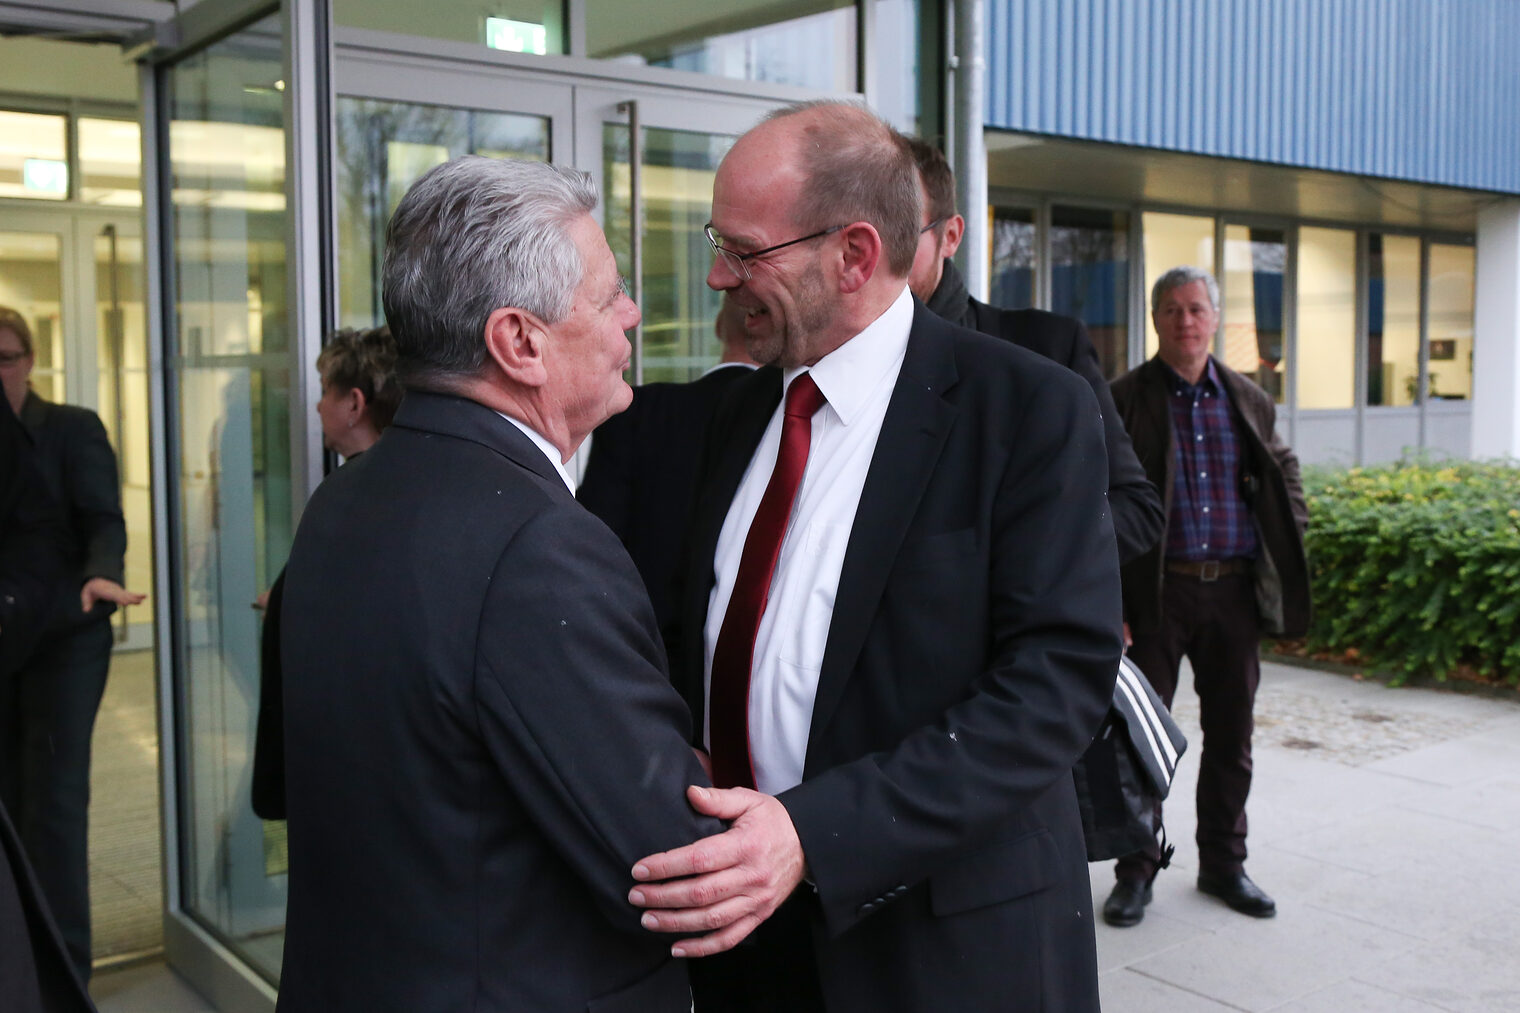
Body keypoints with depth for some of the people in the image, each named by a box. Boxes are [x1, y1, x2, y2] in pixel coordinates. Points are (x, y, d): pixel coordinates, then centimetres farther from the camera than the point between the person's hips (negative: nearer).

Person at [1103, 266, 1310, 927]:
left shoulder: (1249, 402, 11)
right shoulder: (1124, 400, -2)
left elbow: (1285, 473, 24)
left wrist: (1289, 542, 8)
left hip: (1235, 587, 4)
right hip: (1157, 589, -4)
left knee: (1231, 735, 12)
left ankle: (1223, 864, 28)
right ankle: (1135, 872, 16)